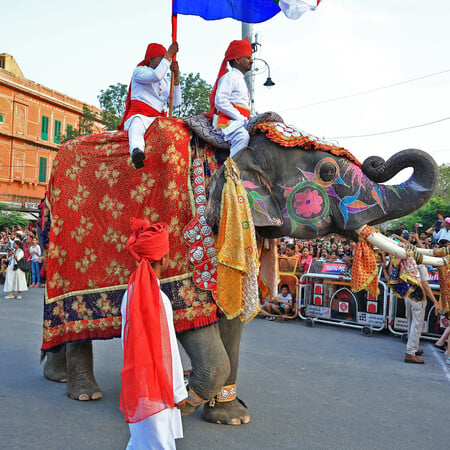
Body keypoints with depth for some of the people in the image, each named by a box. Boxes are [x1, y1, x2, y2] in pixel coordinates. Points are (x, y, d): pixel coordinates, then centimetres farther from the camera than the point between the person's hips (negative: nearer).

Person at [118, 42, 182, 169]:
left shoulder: (166, 81, 26)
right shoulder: (139, 71, 9)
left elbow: (176, 102, 10)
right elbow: (156, 76, -15)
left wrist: (176, 76, 1)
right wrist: (169, 54, -7)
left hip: (158, 120, 9)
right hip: (139, 115, -8)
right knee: (137, 123, -40)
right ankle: (136, 150, -68)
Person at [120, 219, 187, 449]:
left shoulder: (131, 293, 0)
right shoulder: (159, 299, -22)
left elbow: (126, 340, 8)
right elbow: (168, 349, -17)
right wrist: (179, 391, -7)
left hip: (136, 381, 7)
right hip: (157, 384, -7)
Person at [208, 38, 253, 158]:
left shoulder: (241, 80, 31)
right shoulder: (230, 76, 0)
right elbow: (220, 102, -14)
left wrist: (244, 120, 9)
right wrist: (240, 117, -17)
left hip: (238, 122, 10)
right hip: (226, 121, -10)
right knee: (242, 136, -36)